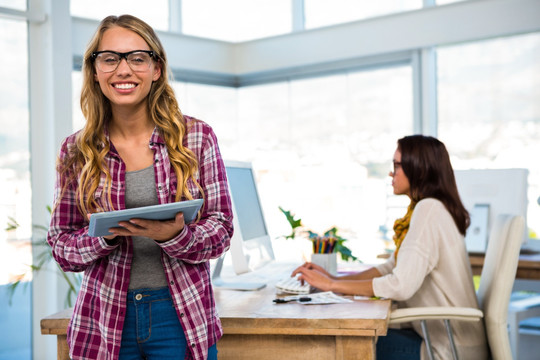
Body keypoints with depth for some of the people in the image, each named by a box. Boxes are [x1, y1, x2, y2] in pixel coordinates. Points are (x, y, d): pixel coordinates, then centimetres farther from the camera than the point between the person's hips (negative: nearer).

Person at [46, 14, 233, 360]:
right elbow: (61, 247, 4)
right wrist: (103, 235, -15)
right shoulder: (76, 151, 1)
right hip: (104, 320, 1)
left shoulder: (197, 138, -1)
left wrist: (175, 236, -20)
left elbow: (221, 230, -2)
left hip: (182, 318, 0)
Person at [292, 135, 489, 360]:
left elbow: (401, 286, -26)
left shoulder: (429, 209, -19)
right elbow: (390, 268, 16)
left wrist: (332, 285, -18)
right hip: (438, 335, 9)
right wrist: (334, 279, 3)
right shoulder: (431, 208, 13)